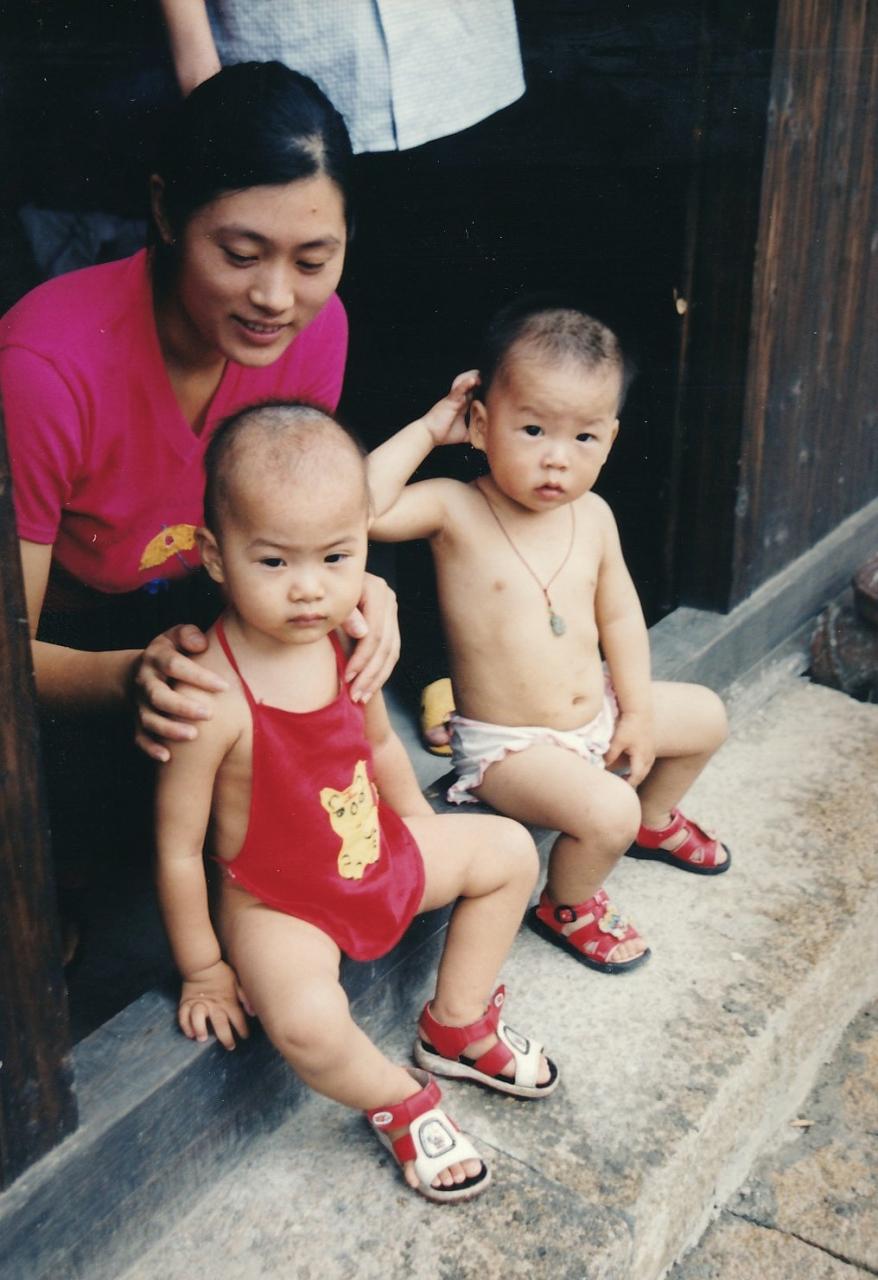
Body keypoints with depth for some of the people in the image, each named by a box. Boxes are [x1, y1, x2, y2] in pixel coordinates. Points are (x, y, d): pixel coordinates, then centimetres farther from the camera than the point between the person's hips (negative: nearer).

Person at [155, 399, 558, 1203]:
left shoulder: (347, 641, -11)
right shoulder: (211, 696, -32)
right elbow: (178, 846, -23)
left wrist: (422, 829, 19)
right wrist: (204, 970, -13)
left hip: (381, 853, 7)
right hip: (277, 901, -7)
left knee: (509, 850, 12)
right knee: (307, 1021, -32)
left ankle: (456, 1025, 26)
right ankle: (399, 1102, 2)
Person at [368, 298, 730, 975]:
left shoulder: (593, 516, -4)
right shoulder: (455, 511, -21)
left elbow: (619, 614, 6)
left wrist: (638, 711, 2)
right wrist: (428, 429, -28)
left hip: (596, 709, 7)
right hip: (509, 743, -7)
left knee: (705, 716, 18)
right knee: (605, 812, -26)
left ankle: (654, 819, 45)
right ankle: (568, 906, 8)